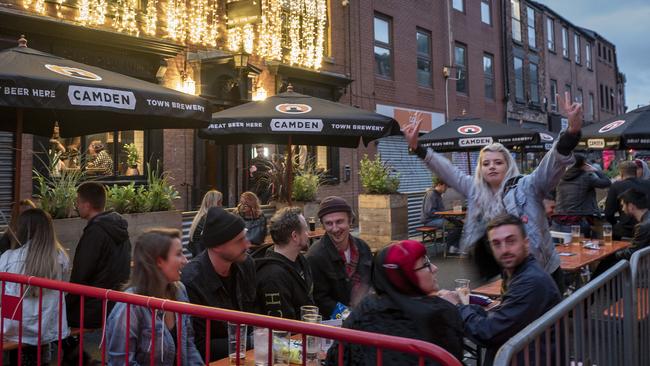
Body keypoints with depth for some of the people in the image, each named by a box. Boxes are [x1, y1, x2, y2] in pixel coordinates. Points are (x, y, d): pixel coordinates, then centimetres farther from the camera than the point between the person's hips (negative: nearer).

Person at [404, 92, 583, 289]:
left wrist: (572, 131, -39)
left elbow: (553, 163, -22)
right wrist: (417, 147, 6)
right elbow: (447, 171, 9)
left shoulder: (527, 186, -9)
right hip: (497, 277, 4)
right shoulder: (475, 190, 3)